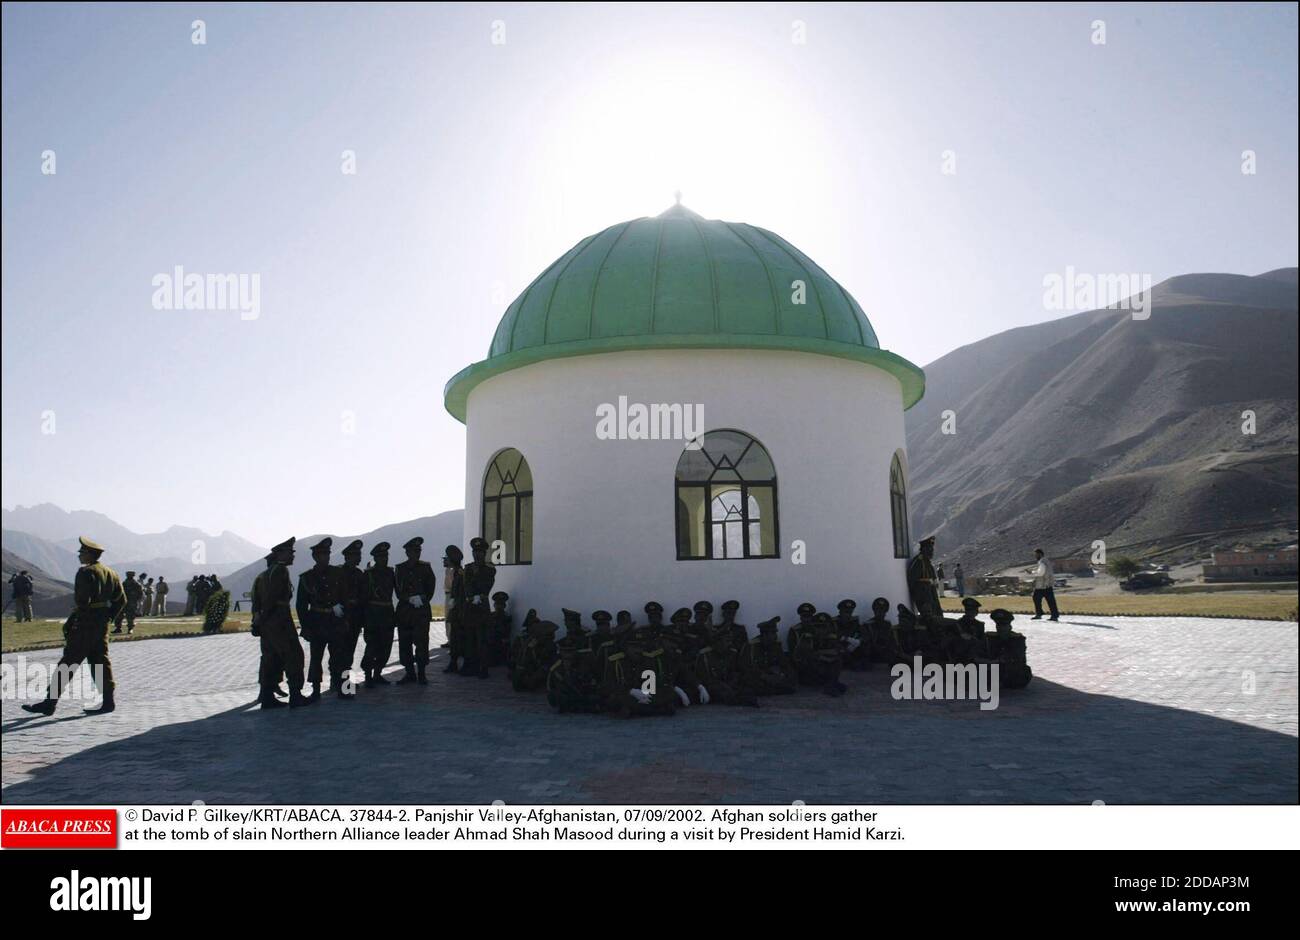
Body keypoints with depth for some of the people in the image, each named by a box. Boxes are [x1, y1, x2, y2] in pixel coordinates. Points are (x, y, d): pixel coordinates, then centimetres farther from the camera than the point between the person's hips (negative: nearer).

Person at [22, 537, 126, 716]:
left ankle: (50, 703, 5)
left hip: (85, 623, -8)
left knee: (68, 662, -1)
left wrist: (72, 620, -7)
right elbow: (121, 600, 15)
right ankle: (109, 701, 7)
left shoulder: (85, 572, -12)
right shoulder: (111, 573, 13)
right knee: (100, 661, 10)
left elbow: (82, 600, -22)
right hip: (102, 624, 8)